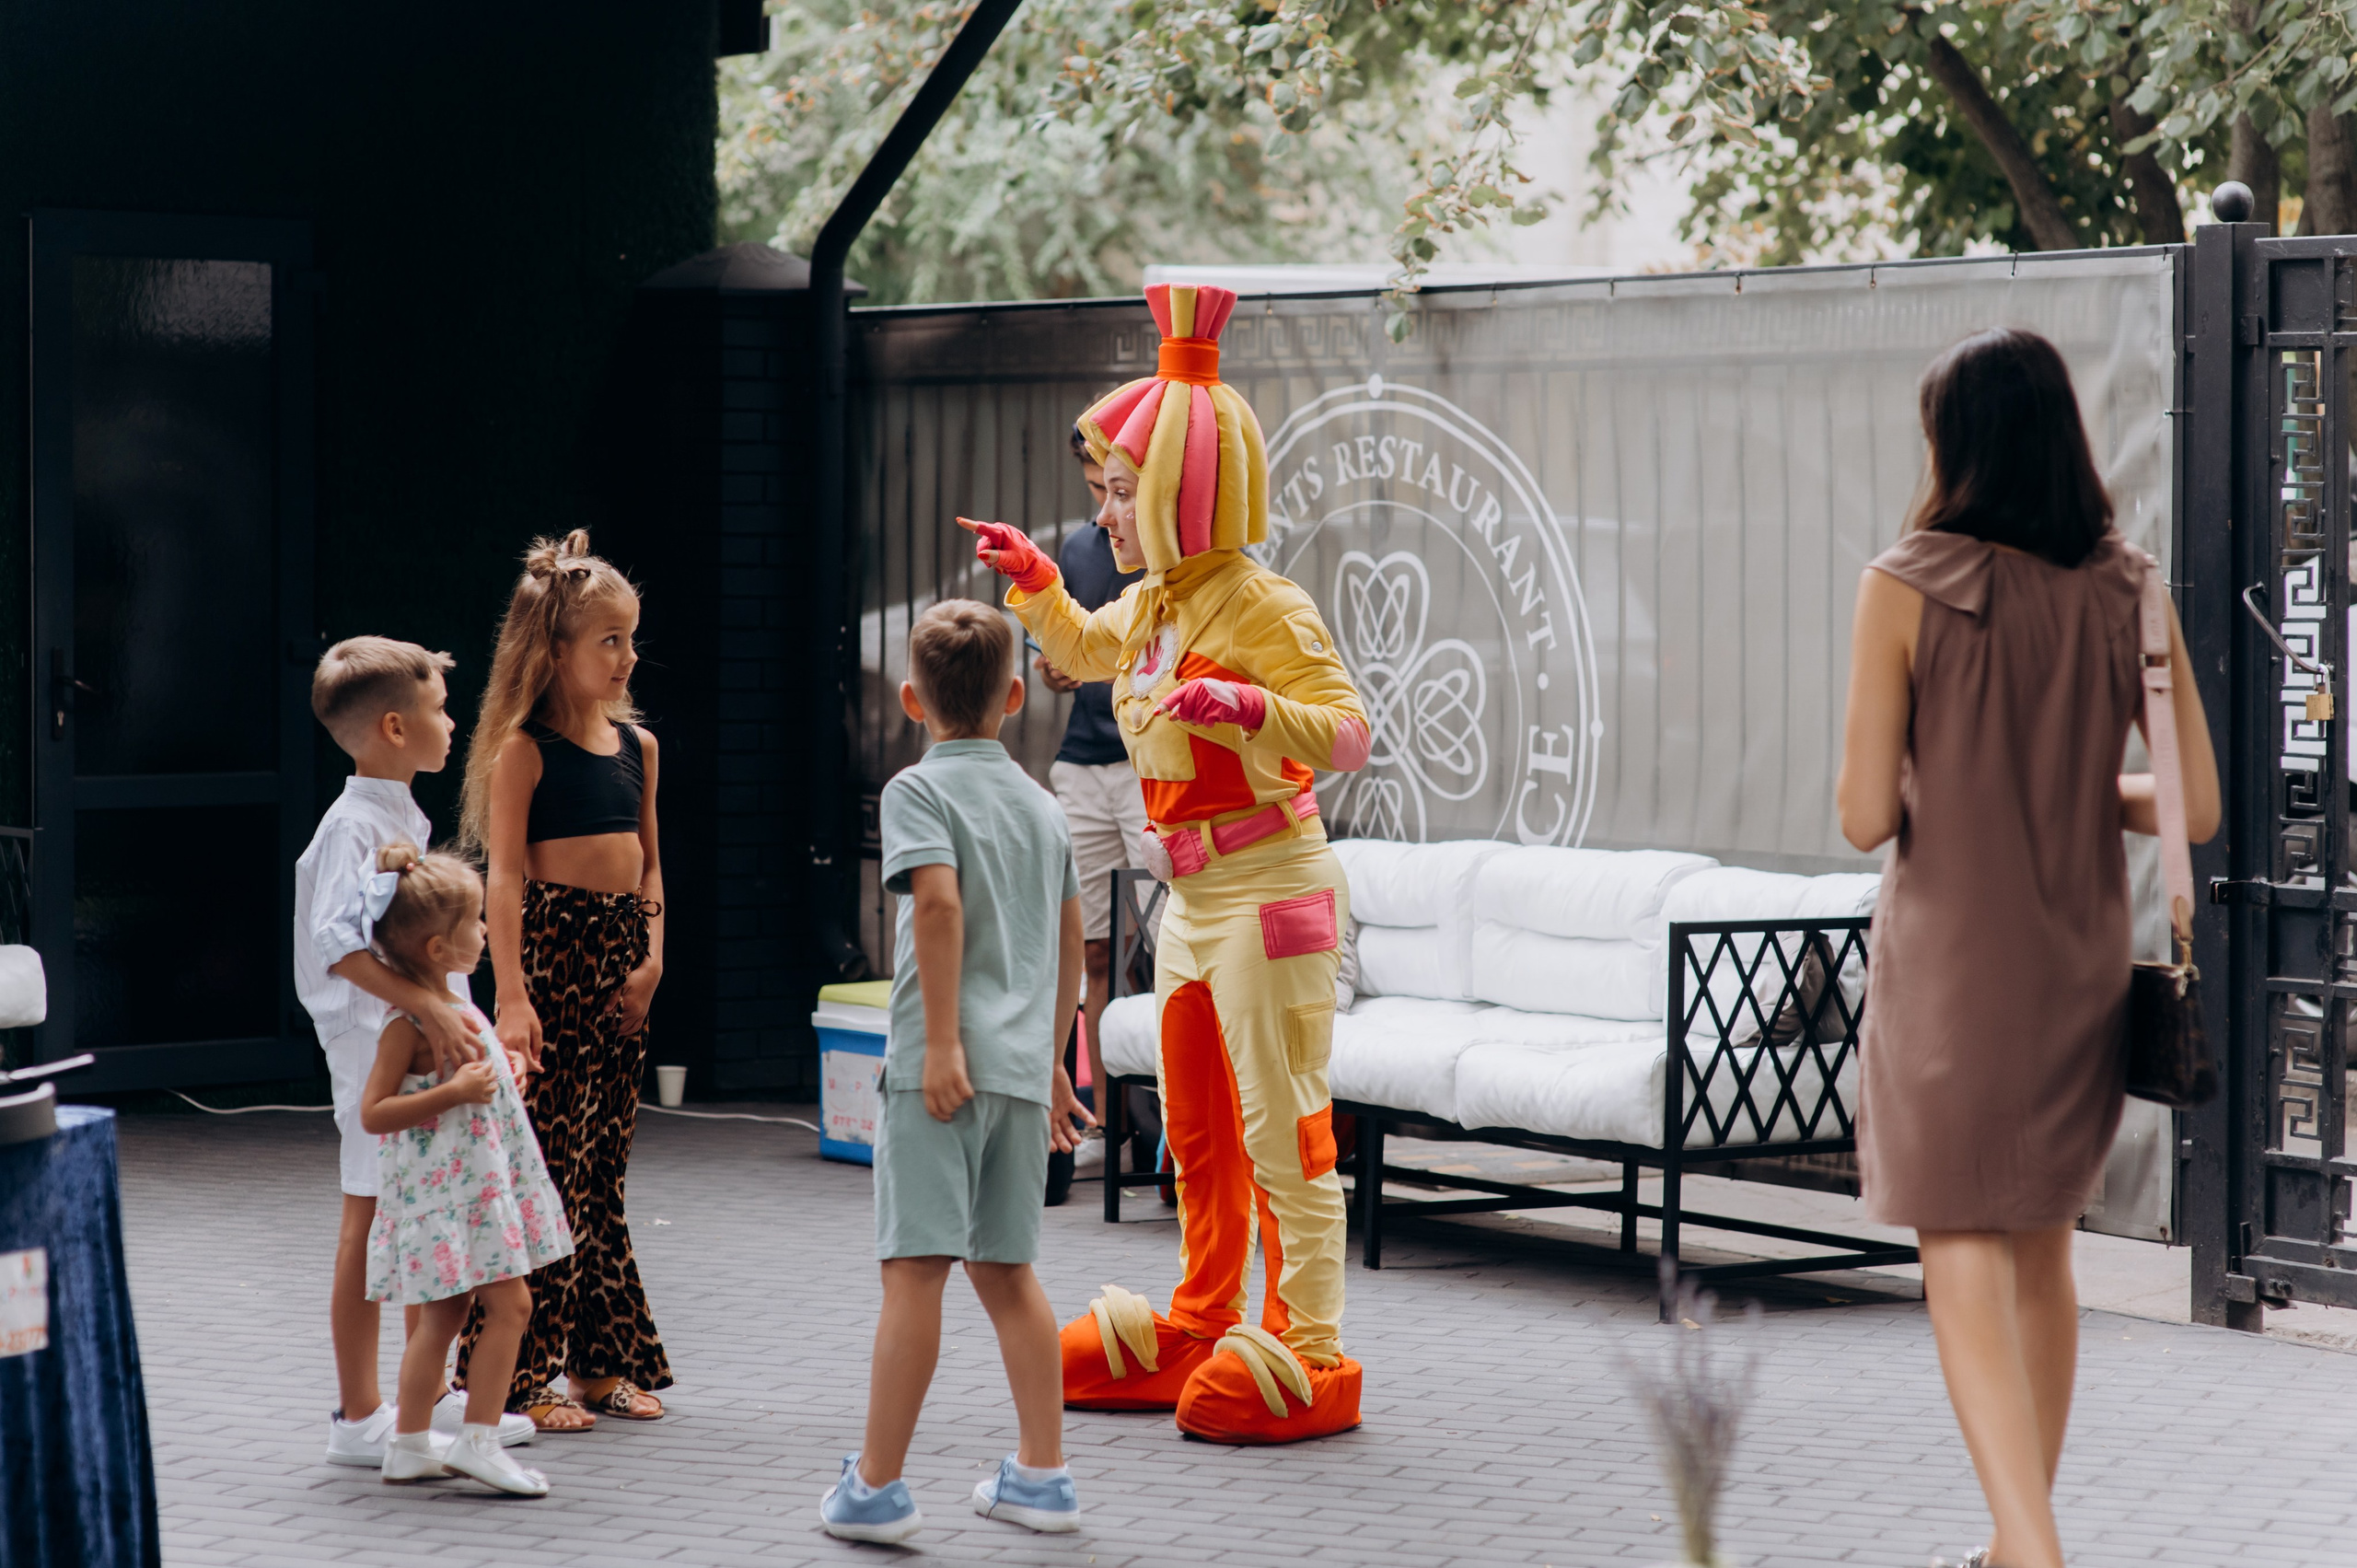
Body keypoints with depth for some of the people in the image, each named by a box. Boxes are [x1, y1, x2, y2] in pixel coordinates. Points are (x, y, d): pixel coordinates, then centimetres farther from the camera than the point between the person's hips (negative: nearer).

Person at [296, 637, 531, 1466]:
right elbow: (340, 944, -29)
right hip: (377, 1046, -10)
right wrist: (428, 1009, -36)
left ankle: (429, 1400, 26)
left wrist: (454, 1022, 23)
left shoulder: (404, 820, 14)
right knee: (372, 1225, -4)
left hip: (423, 1043, 10)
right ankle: (359, 1418, 2)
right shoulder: (354, 825, -17)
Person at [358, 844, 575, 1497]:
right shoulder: (408, 1022, -18)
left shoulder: (455, 1007, 11)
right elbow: (373, 1114, -20)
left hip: (477, 1181, 10)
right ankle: (479, 1439, -7)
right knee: (510, 1302, -11)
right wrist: (456, 1092, -25)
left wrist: (507, 1067, 14)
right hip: (441, 1181, -10)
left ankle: (411, 1444, 18)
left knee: (444, 1313, 12)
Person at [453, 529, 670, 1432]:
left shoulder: (636, 745, 12)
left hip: (623, 958, 6)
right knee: (547, 1166, -6)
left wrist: (652, 956, 1)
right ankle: (519, 1378, 0)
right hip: (553, 947, -6)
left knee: (601, 1169, 12)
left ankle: (601, 1361, 19)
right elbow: (504, 876, -13)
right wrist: (512, 994, -20)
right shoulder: (524, 750, -8)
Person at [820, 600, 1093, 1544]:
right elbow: (1070, 938, 21)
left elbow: (940, 899, -20)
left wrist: (942, 1040, -20)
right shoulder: (1039, 802, 16)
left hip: (943, 1065, -7)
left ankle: (877, 1487, -5)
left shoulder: (919, 788, -4)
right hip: (1022, 1065, 7)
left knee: (916, 1266, -7)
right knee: (1006, 1268, 15)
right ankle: (1041, 1476, 16)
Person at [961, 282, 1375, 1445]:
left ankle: (1306, 1356, -5)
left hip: (1268, 890, -9)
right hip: (1194, 900, 9)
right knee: (1196, 1130, 17)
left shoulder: (1262, 611, -16)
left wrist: (1248, 705, -37)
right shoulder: (1150, 607, 11)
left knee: (1282, 1129, -8)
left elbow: (1349, 734, -24)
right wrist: (1034, 581, 22)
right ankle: (1201, 1330, 28)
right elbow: (1083, 650, 34)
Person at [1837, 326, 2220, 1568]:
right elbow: (2195, 808, -2)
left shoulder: (1906, 587, -12)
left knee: (1967, 1268, -2)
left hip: (1951, 966, -4)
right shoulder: (2127, 592, -2)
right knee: (2043, 1249, 20)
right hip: (2082, 966, 5)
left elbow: (1867, 816, -13)